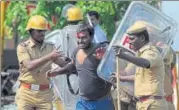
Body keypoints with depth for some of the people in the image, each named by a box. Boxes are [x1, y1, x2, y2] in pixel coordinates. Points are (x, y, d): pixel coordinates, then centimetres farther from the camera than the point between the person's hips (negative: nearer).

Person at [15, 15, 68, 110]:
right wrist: (49, 57, -27)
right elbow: (29, 65, -19)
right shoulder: (23, 47, -3)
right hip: (26, 93, -3)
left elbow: (63, 64, 3)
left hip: (45, 93, 3)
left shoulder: (50, 47, 8)